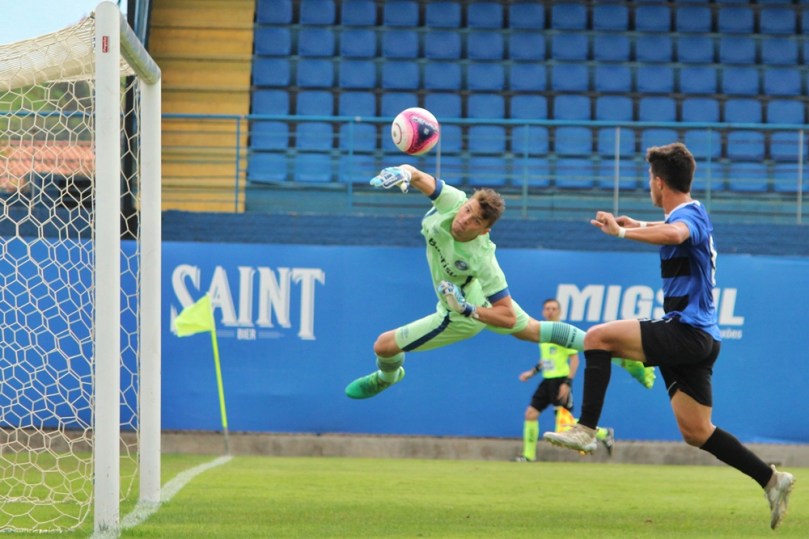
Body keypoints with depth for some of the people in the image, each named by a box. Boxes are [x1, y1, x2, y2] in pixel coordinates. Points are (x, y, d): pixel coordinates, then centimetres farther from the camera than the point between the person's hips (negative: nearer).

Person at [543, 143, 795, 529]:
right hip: (699, 339, 10)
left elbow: (674, 234, -40)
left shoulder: (688, 215, -13)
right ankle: (772, 480, 10)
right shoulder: (692, 215, 18)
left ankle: (585, 431, -20)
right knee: (696, 432, 10)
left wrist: (621, 232, -39)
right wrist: (639, 225, 48)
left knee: (598, 337, -14)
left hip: (686, 332, -10)